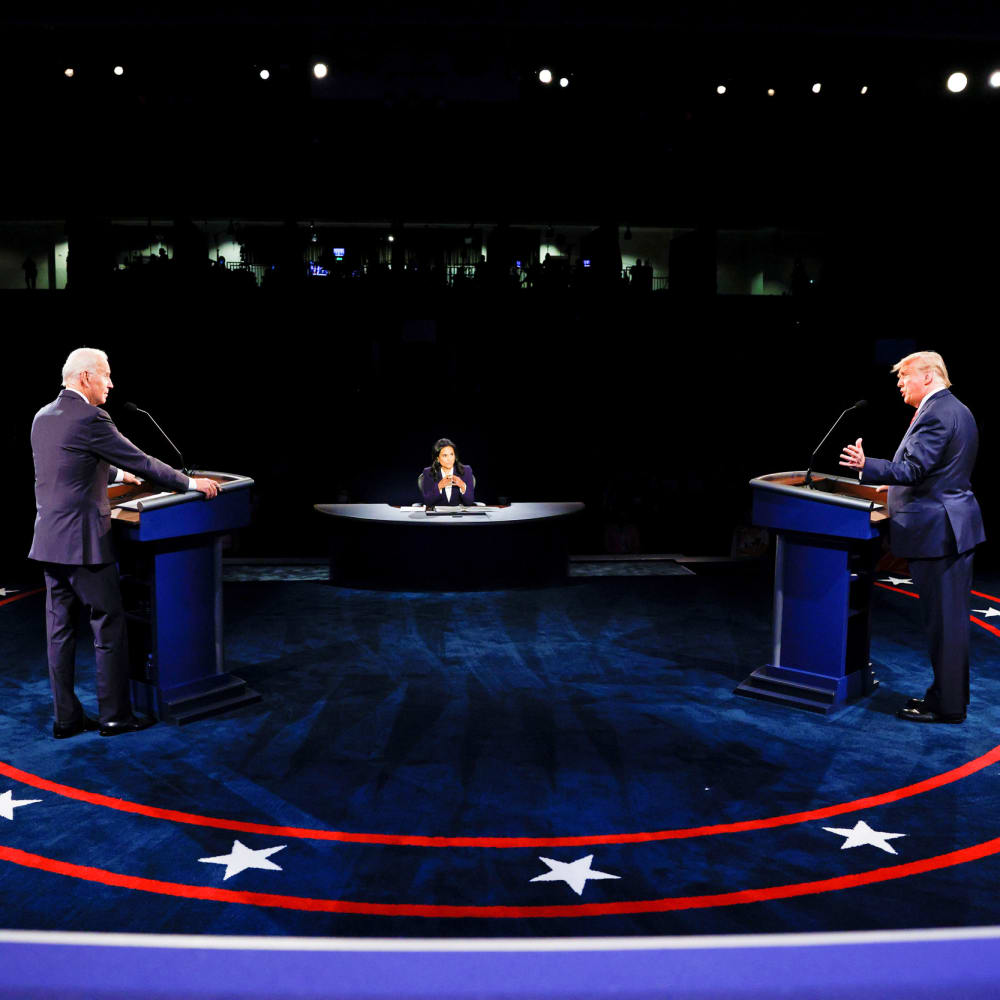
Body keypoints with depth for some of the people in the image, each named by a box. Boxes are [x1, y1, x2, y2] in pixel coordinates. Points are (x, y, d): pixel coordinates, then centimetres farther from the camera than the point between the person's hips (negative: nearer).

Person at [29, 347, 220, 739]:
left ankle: (66, 718, 17)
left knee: (60, 629, 11)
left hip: (49, 541, 9)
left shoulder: (43, 417, 12)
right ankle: (115, 716, 9)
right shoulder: (89, 418, -14)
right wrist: (190, 483, -3)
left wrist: (116, 474, 36)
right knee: (109, 626, 2)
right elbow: (140, 462, -12)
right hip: (82, 542, -8)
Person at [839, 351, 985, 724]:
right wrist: (898, 483, 27)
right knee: (953, 616, 16)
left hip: (935, 530, -10)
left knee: (942, 620, -3)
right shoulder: (959, 411, 16)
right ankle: (952, 693, 25)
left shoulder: (934, 414, -17)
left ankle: (947, 706, 5)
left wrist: (867, 466, -31)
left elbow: (913, 468, -25)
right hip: (957, 525, 10)